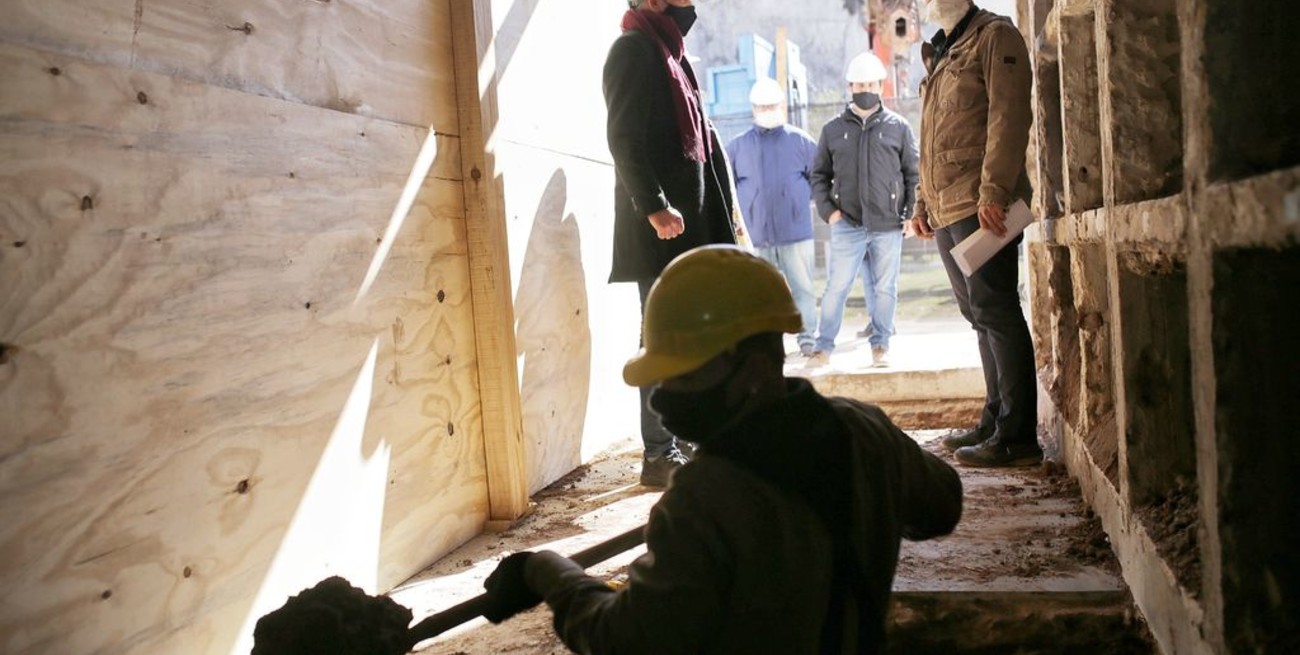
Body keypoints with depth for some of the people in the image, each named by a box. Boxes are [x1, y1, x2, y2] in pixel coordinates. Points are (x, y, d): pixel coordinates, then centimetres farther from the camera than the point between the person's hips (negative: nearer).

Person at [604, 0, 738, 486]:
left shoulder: (672, 55, 23)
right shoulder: (633, 49, -5)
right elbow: (624, 138, -16)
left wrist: (721, 211, 17)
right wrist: (654, 207, -23)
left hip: (692, 220, 9)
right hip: (661, 226, -9)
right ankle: (659, 455, 0)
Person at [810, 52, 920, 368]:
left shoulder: (898, 126, 8)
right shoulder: (834, 129, 9)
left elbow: (914, 173, 8)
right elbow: (819, 174, 13)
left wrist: (913, 214, 0)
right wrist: (827, 209, 0)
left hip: (888, 225, 0)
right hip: (847, 225, 0)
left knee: (885, 289, 5)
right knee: (836, 287, -2)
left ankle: (880, 345, 16)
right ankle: (823, 346, 7)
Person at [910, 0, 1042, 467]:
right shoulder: (939, 55, 25)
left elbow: (1009, 115, -12)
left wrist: (994, 191, -21)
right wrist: (924, 203, 20)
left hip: (980, 204, -9)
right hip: (947, 209, 9)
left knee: (995, 312, -10)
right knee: (980, 315, 11)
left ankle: (1016, 437, -7)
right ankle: (994, 421, 17)